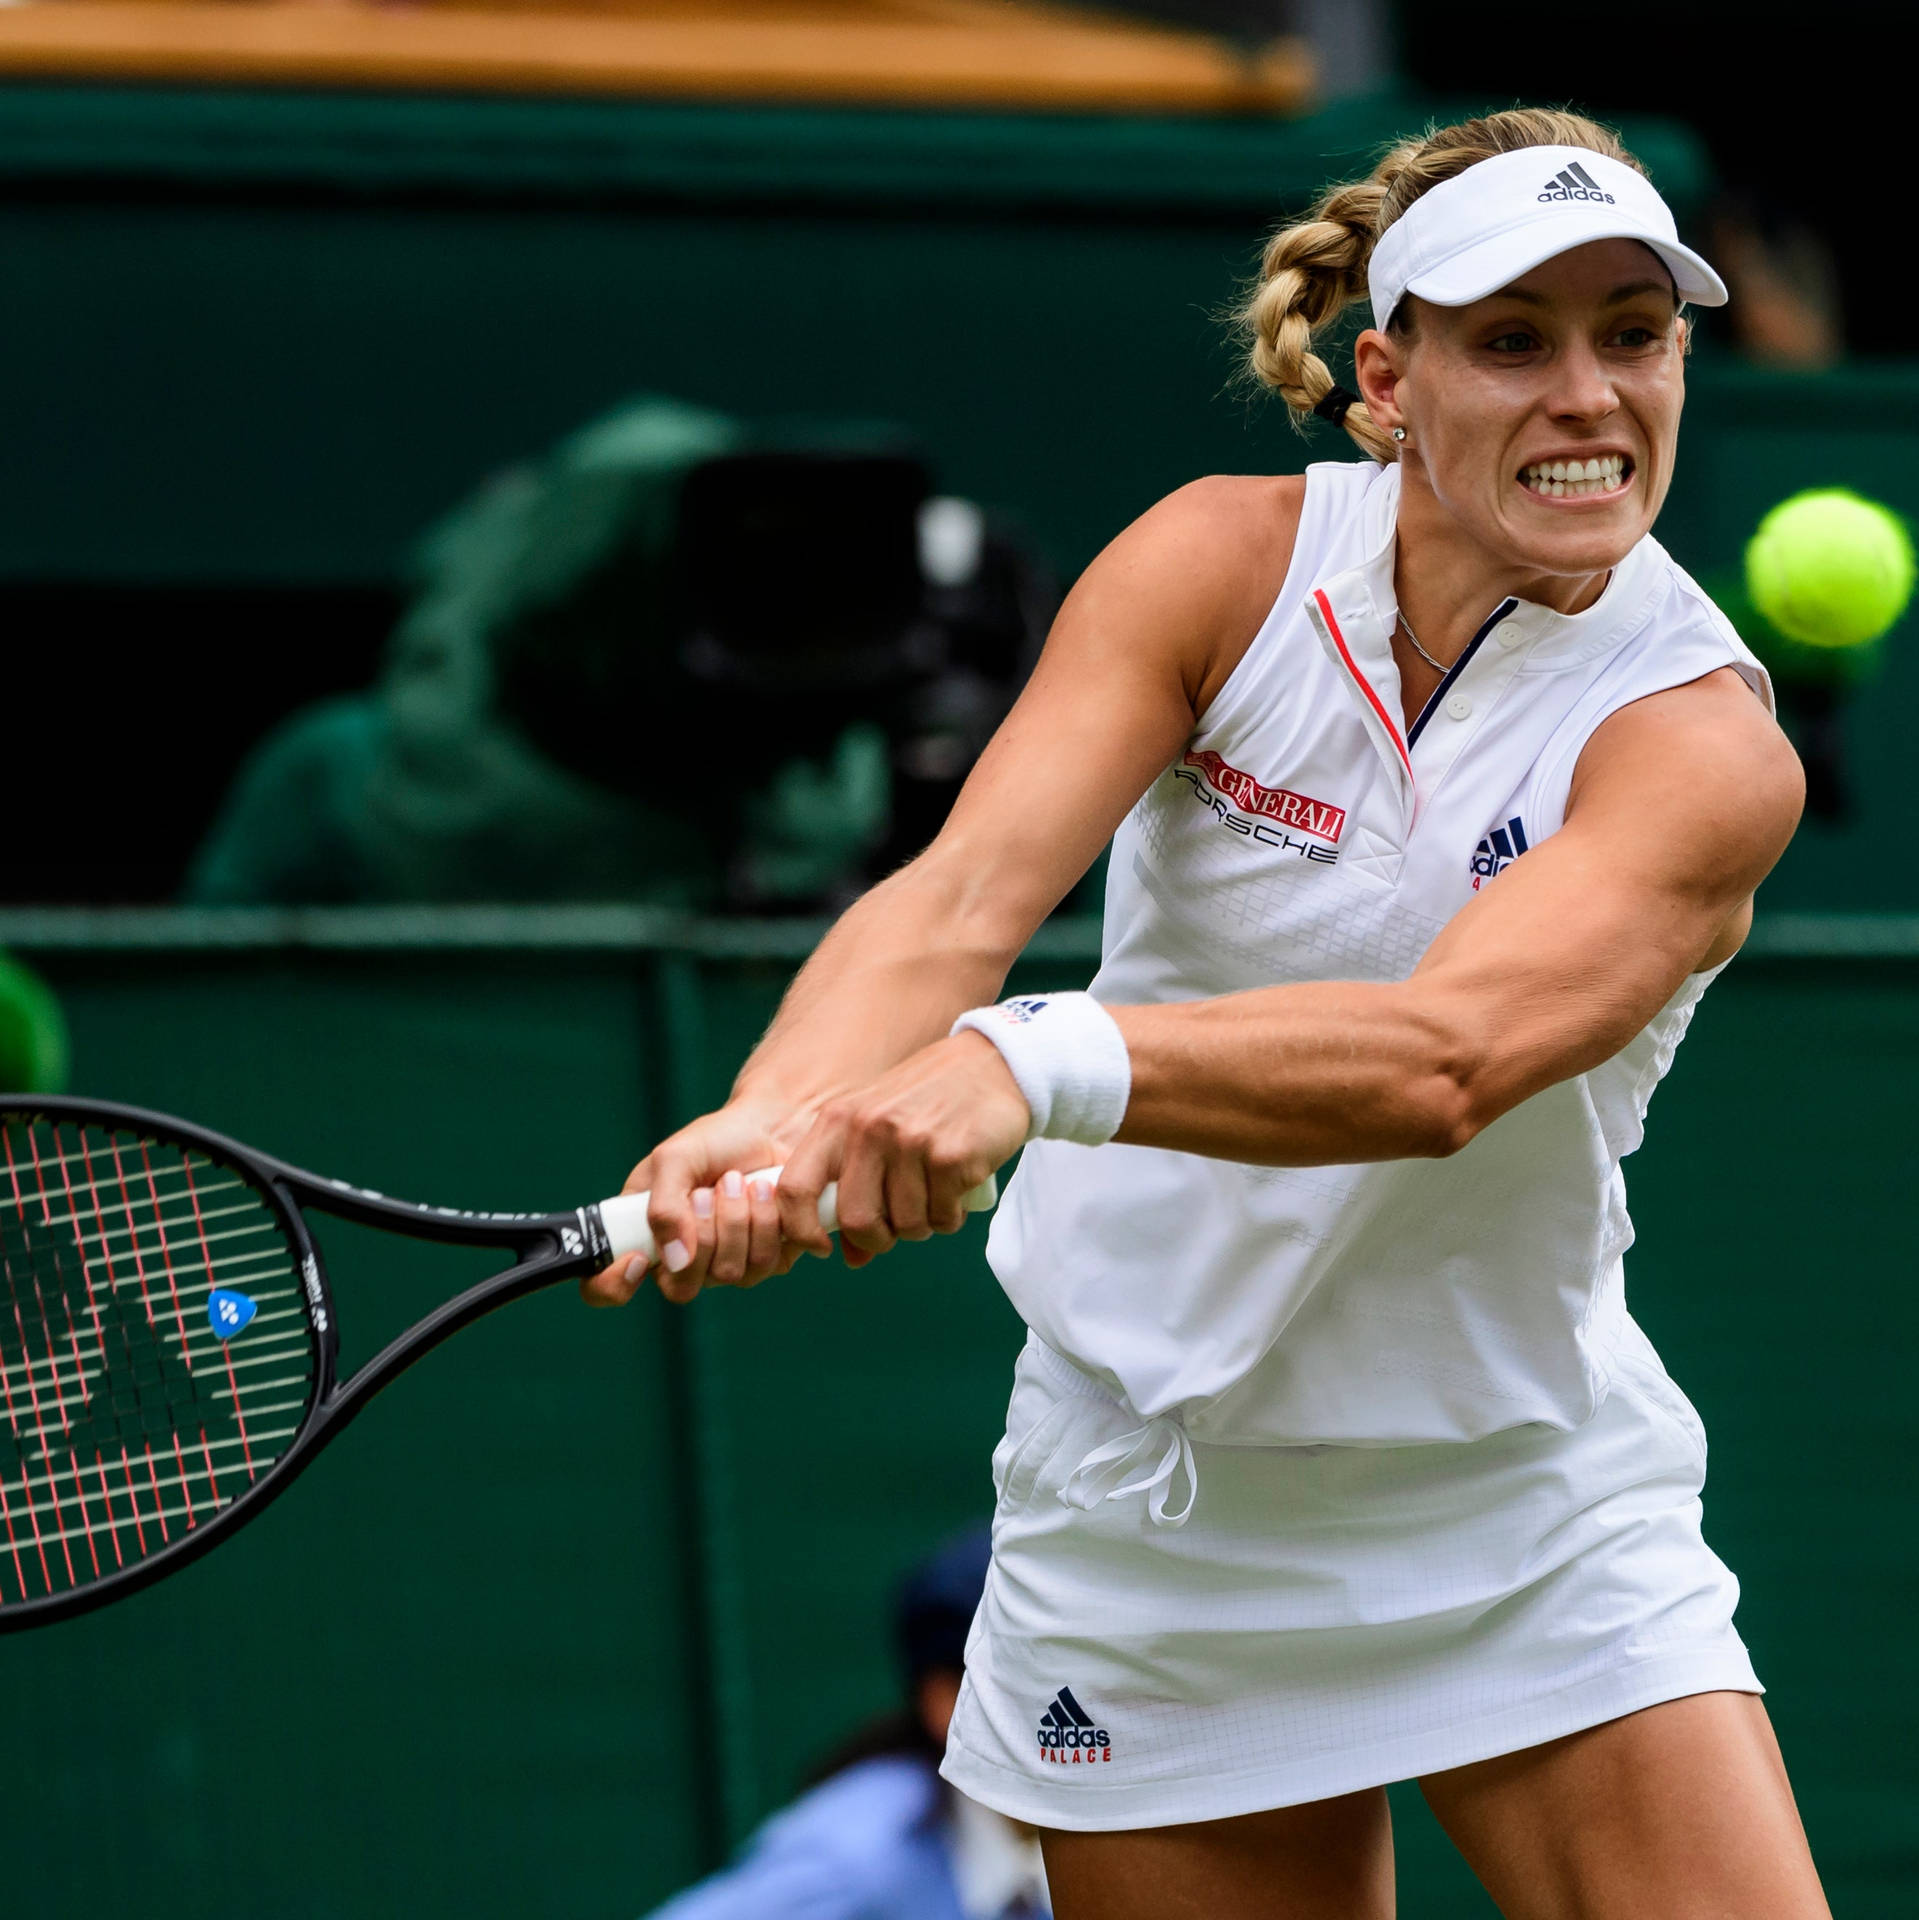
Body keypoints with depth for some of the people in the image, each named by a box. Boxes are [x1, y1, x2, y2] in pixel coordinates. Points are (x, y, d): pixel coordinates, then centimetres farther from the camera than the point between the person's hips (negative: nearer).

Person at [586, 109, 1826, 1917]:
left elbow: (1449, 1060, -33)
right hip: (1154, 1531, 1)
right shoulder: (1226, 565, -9)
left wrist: (1035, 1062, -49)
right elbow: (965, 894, -22)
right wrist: (772, 1124, -44)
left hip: (1530, 1529, -1)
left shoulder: (1704, 742, -16)